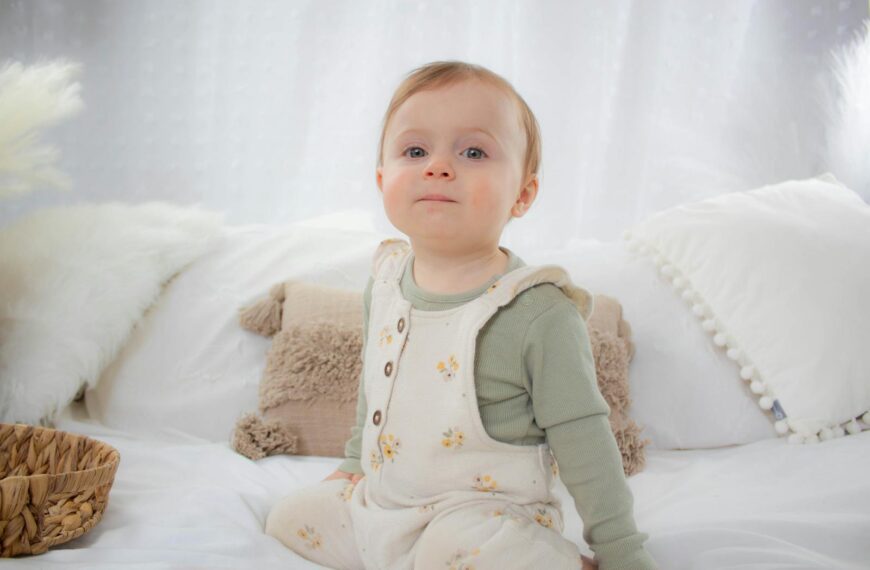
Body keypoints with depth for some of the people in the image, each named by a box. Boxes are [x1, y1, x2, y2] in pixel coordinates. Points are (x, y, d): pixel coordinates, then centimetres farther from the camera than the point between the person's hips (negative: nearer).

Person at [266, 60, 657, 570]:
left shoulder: (539, 313, -21)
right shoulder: (385, 280, -1)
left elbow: (583, 443, -15)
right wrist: (355, 462, 25)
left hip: (486, 513, -7)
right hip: (378, 501, 7)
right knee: (288, 518, 9)